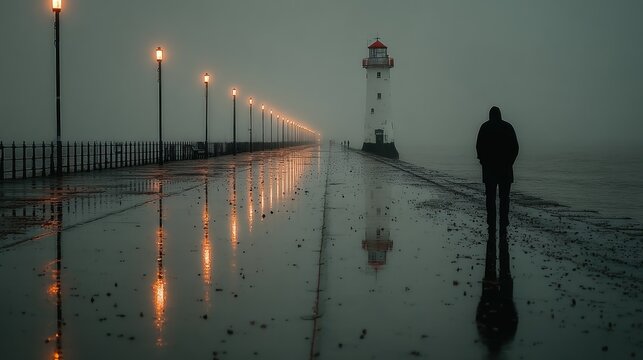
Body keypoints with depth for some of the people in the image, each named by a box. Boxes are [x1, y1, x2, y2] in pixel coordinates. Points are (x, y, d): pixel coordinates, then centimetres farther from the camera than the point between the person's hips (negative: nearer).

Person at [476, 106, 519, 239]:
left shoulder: (485, 127, 1)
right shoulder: (508, 127, 3)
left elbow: (479, 147, -3)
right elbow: (515, 147, 1)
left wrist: (484, 162, 9)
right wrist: (510, 162, 11)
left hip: (489, 168, -1)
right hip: (505, 169, 1)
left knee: (490, 199, 3)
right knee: (504, 198, 5)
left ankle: (492, 229, -1)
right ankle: (503, 229, 0)